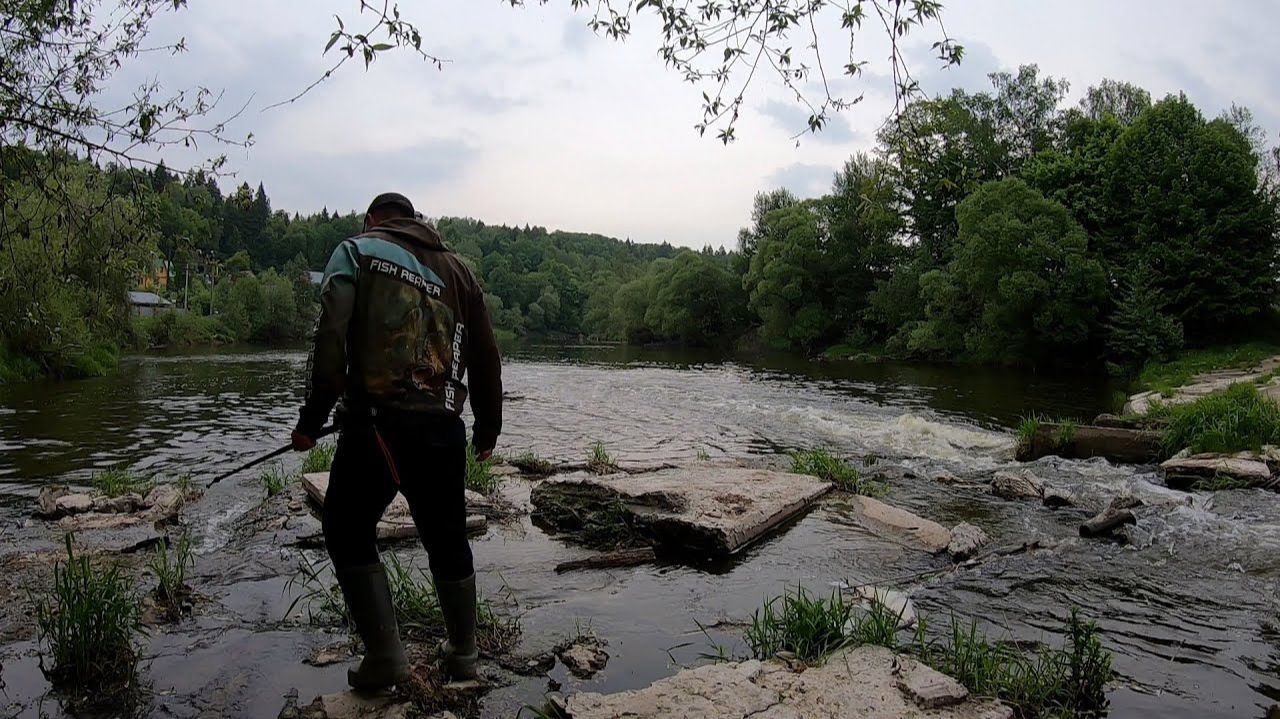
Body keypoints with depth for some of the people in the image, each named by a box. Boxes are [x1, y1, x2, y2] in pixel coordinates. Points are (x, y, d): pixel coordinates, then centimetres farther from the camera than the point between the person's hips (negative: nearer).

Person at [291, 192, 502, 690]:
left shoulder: (357, 251, 8)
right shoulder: (457, 268, 19)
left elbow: (330, 336, -7)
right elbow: (485, 356, 16)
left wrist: (312, 418, -6)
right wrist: (488, 427, 23)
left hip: (376, 421, -4)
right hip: (442, 428, 4)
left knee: (348, 534, 13)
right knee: (447, 539, 16)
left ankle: (385, 657, 10)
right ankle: (463, 653, 28)